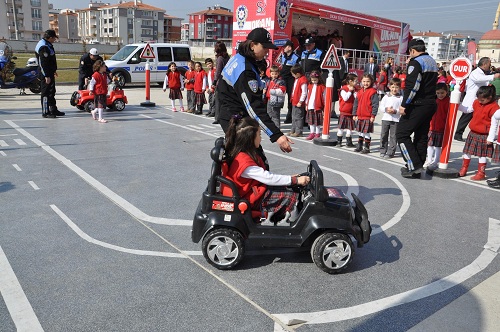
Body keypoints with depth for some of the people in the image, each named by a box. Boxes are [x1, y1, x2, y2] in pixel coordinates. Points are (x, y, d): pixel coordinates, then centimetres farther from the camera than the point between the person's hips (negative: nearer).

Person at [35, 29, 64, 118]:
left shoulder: (47, 45, 14)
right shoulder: (44, 47, -19)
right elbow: (43, 63, -23)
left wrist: (54, 70, 25)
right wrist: (47, 76, -25)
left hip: (50, 72, 11)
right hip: (46, 74, -11)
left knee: (52, 92, 17)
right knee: (46, 92, -5)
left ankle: (53, 110, 27)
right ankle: (45, 112, 0)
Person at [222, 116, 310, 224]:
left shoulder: (246, 154, 7)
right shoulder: (244, 162, -27)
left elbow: (263, 175, 10)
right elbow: (268, 178, -29)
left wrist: (289, 178, 4)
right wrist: (295, 180, -25)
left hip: (255, 190, 10)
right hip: (251, 199, -10)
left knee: (289, 189, 7)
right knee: (291, 196, -14)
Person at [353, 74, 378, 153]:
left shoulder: (373, 92, -10)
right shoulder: (360, 92, 10)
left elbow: (375, 104, -13)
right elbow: (356, 103, 14)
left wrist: (373, 115, -16)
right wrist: (354, 114, 12)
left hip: (368, 117, -6)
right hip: (360, 116, 6)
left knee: (367, 133, 0)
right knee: (360, 132, 16)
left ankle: (367, 148, 11)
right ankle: (359, 146, 29)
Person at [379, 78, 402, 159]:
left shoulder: (401, 98, -2)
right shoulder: (386, 96, 6)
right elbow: (381, 106, 6)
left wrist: (396, 111, -20)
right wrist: (386, 109, -12)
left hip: (396, 119, -3)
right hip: (386, 118, 3)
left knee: (393, 136, 0)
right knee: (383, 135, 7)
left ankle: (390, 152, 6)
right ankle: (383, 151, 19)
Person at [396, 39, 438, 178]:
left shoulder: (416, 62, -11)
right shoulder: (432, 62, 18)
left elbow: (412, 86, -21)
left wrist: (404, 104, -18)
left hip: (417, 105, -9)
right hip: (431, 104, 9)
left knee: (402, 134, -4)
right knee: (421, 137, 13)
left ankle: (414, 166, -9)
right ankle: (417, 167, 18)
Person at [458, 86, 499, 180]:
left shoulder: (494, 107, -17)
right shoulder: (476, 102, 0)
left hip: (484, 136, -6)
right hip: (473, 133, 6)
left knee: (482, 155, 5)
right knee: (467, 152, 14)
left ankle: (481, 173, 17)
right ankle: (463, 169, 29)